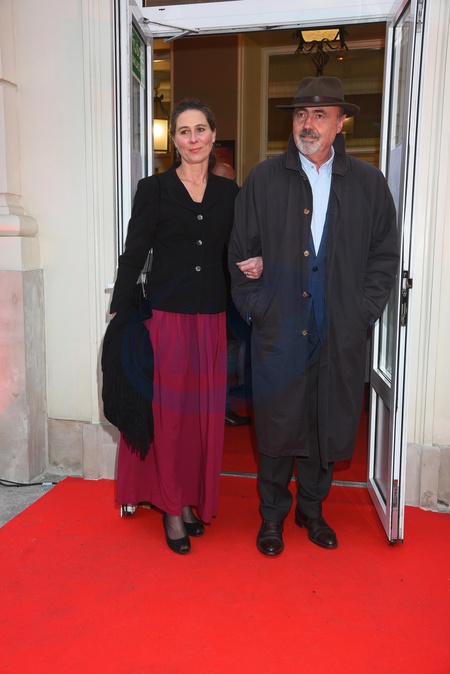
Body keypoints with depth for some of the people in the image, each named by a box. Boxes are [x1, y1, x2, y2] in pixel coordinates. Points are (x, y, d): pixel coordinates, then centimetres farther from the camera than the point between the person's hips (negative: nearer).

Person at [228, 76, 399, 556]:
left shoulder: (368, 184, 6)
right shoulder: (262, 180, 3)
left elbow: (384, 253, 9)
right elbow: (240, 251, 5)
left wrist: (365, 310, 0)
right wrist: (254, 308, -3)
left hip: (341, 335, 2)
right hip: (278, 331, -1)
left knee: (329, 424, 11)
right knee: (277, 424, 6)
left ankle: (311, 508, 34)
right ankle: (272, 515, 27)